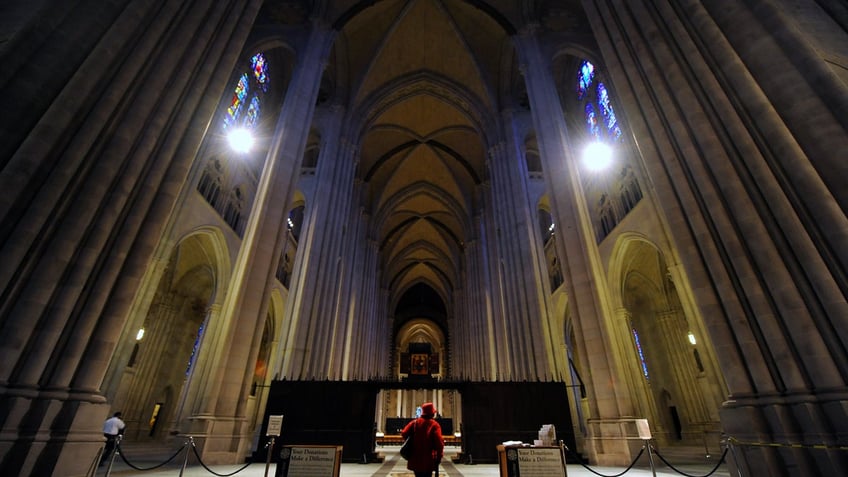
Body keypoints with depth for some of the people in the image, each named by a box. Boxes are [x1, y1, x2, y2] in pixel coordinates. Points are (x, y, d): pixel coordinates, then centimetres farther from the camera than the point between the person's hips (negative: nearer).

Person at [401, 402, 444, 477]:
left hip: (415, 460, 4)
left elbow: (404, 433, -7)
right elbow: (439, 443, -17)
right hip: (428, 461, -3)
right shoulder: (435, 425, -11)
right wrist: (439, 457, -3)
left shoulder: (415, 422, -1)